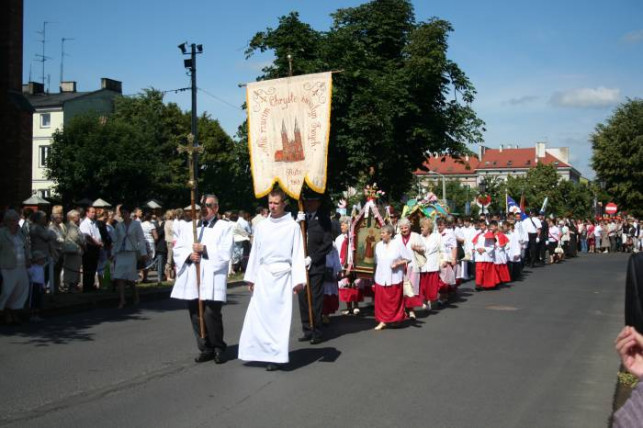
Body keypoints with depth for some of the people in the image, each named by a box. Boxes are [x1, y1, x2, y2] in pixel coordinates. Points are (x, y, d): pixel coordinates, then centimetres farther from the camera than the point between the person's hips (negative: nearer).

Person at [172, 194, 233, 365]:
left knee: (211, 314, -11)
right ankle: (205, 348, 17)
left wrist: (205, 249, -11)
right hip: (192, 279, 5)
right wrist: (189, 255, -8)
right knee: (196, 316, 4)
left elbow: (226, 252, -6)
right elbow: (178, 248, 12)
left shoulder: (224, 227, 5)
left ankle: (218, 348, 7)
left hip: (212, 279, -4)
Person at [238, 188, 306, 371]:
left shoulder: (292, 226, -3)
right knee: (259, 315, 0)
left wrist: (298, 279, -10)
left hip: (282, 275, -3)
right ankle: (263, 351, 10)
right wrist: (251, 277, 9)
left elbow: (298, 254, -4)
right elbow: (255, 252, 12)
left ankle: (276, 355, 7)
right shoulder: (261, 226, 8)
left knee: (279, 315, 0)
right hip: (263, 275, 4)